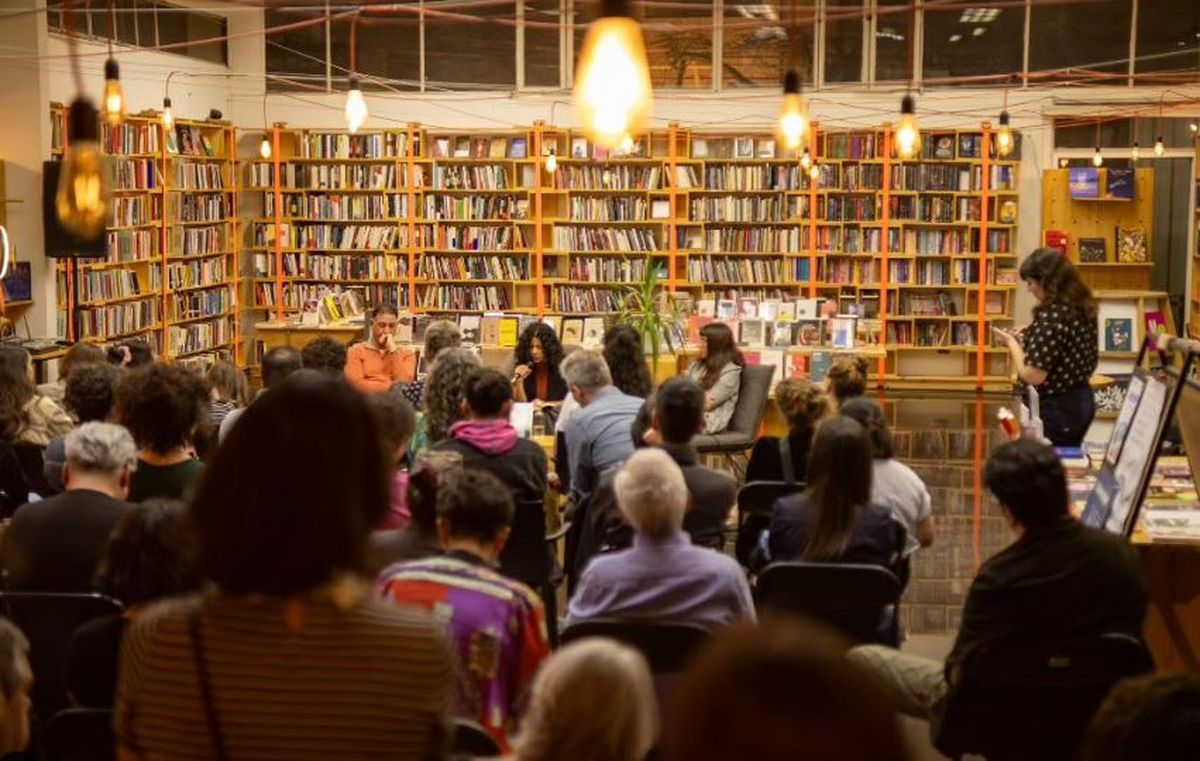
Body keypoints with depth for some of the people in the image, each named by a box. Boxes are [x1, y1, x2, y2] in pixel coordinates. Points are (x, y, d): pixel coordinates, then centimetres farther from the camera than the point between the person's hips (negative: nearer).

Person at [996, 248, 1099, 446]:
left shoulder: (1050, 315, -22)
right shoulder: (1082, 308, 6)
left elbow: (1032, 376, -24)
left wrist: (1012, 343, -9)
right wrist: (1027, 339, 14)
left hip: (1055, 408, -9)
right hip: (1082, 401, 9)